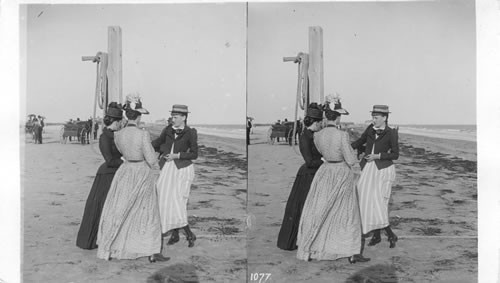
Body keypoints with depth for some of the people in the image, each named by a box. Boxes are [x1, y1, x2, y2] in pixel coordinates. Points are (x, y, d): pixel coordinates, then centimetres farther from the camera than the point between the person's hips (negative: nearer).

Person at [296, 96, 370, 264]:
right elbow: (351, 161, -15)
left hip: (325, 173, 4)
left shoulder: (317, 136, -6)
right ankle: (353, 254, 13)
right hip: (342, 174, -3)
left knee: (318, 212, 13)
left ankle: (309, 251, 18)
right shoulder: (342, 135, -21)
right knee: (347, 214, 9)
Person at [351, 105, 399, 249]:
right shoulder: (371, 129, 5)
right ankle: (376, 235, 15)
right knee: (368, 201, 4)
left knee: (378, 201, -13)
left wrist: (377, 156, -16)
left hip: (383, 169, -5)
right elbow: (360, 142, 17)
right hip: (368, 168, 5)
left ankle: (391, 235, -1)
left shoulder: (391, 133, -8)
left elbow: (395, 155, -6)